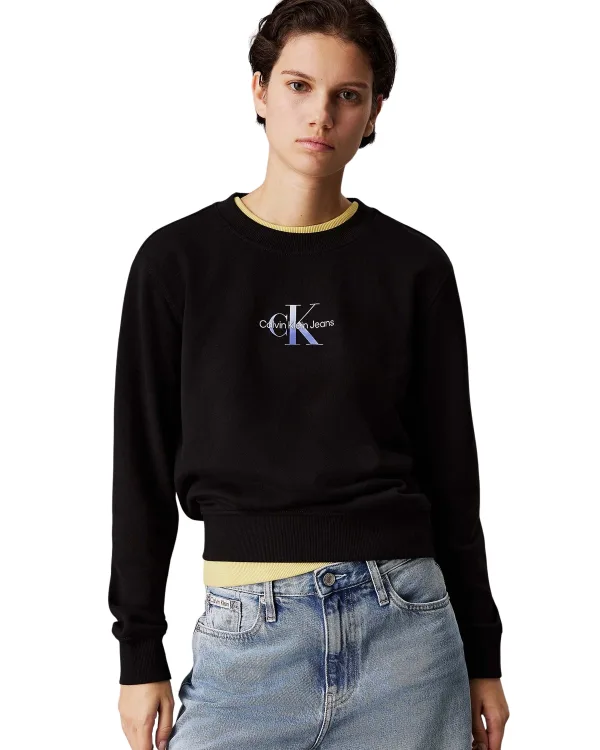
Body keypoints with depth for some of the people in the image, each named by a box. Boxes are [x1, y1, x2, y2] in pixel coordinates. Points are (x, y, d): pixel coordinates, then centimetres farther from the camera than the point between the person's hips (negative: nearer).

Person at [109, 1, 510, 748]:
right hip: (248, 630, 0)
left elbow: (451, 467, 8)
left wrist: (483, 656, 9)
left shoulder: (413, 266, 4)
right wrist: (140, 656, 3)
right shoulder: (177, 260, 2)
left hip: (403, 624, 1)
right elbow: (143, 468, 4)